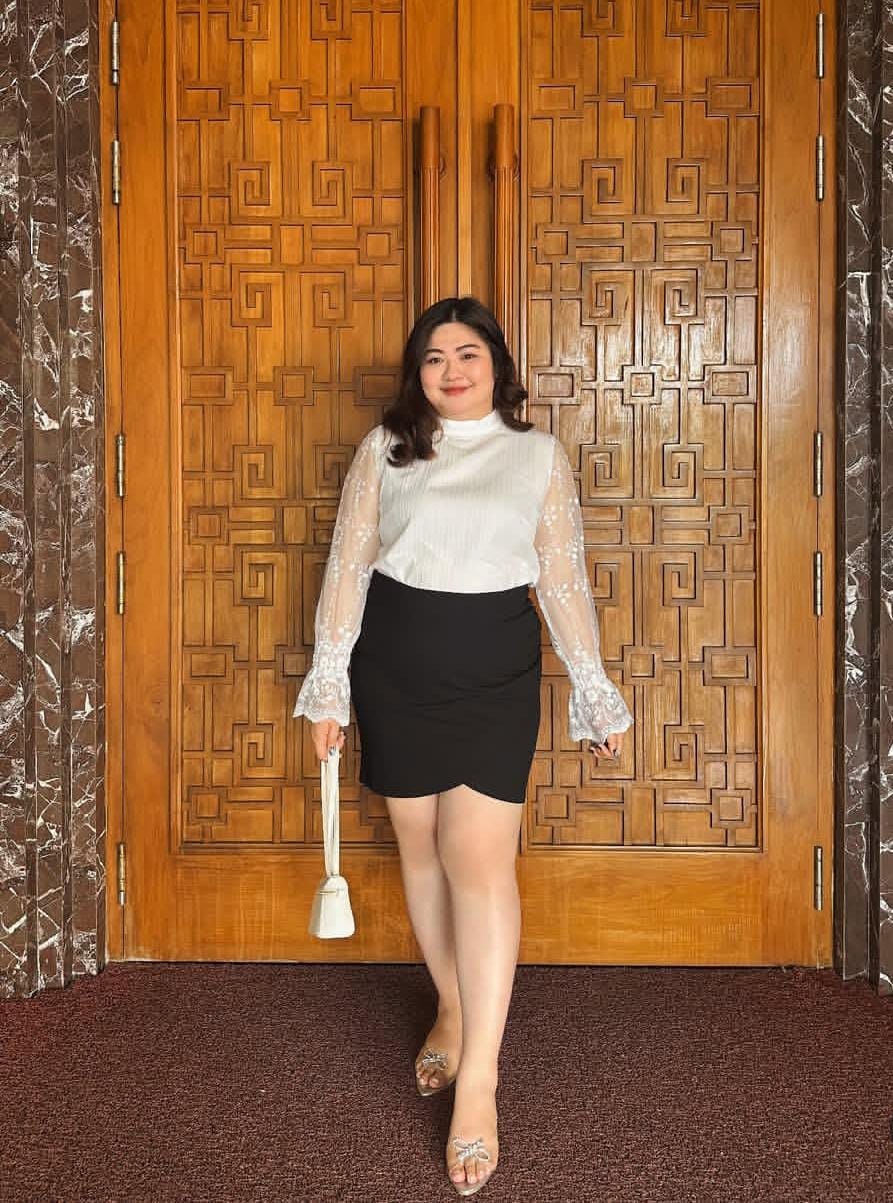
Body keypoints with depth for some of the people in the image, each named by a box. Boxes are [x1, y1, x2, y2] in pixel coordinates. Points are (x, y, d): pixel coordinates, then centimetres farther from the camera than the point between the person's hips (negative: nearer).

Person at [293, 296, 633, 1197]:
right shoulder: (384, 449, 5)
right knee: (420, 845, 11)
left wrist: (595, 696, 6)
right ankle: (452, 1006, 32)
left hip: (495, 672, -2)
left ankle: (478, 1077, -5)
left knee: (481, 857, -9)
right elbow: (348, 566, 5)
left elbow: (563, 579, 6)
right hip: (396, 669, 2)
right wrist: (328, 686, 2)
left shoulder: (540, 456, 4)